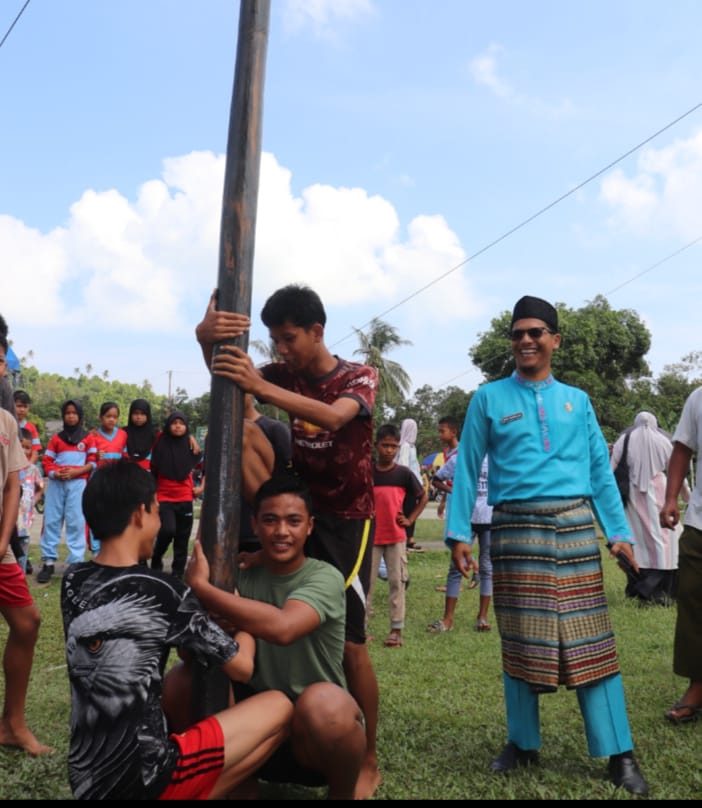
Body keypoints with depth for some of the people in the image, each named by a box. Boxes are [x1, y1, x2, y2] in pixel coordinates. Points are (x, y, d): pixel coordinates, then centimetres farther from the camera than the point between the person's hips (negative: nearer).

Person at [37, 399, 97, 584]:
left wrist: (76, 471, -13)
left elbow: (93, 462, 3)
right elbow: (46, 461, 9)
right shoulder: (56, 438, 14)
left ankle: (76, 564, -2)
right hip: (56, 483, 2)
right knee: (51, 521, 1)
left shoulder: (88, 438, 9)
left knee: (76, 522, -5)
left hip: (77, 483, -2)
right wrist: (54, 473, -11)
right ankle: (49, 561, 8)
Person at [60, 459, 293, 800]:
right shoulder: (162, 592, -15)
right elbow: (241, 668, -4)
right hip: (144, 780, -7)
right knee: (280, 707, 5)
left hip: (84, 778, 7)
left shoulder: (73, 582, 2)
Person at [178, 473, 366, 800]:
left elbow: (282, 627, -35)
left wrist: (200, 586, -27)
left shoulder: (324, 577, -13)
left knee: (323, 702, -37)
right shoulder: (244, 579, 2)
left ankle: (343, 794, -5)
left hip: (321, 732, -4)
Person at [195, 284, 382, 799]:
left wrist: (260, 387, -45)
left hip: (347, 520, -4)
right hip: (297, 513, 4)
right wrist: (207, 338, -40)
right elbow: (224, 373, -16)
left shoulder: (360, 377, -9)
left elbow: (334, 416, -32)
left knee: (349, 642, -5)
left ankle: (369, 761, 9)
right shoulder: (284, 374, 2)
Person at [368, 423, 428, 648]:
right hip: (370, 536, 0)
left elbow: (423, 497, 11)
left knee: (397, 581, 3)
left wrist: (410, 519, 3)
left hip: (396, 537, 0)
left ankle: (396, 629, 9)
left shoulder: (404, 473, 0)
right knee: (366, 581, 3)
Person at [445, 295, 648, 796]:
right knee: (520, 638, 3)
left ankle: (619, 753, 8)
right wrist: (459, 532, -3)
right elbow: (467, 468, 4)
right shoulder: (489, 399, 6)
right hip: (516, 527, -1)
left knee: (589, 637, 1)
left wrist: (619, 531, 5)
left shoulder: (578, 400, 13)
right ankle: (523, 743, 18)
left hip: (575, 525, 2)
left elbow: (600, 470, 12)